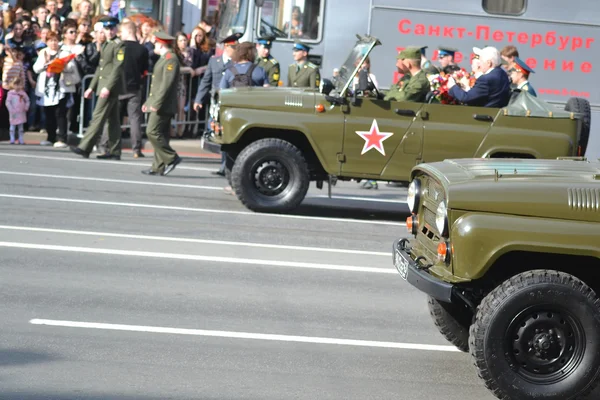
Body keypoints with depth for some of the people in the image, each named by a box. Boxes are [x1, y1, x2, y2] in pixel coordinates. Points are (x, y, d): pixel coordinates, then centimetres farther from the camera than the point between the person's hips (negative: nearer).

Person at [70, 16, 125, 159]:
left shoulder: (119, 45, -9)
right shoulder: (105, 45, 19)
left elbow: (118, 67, -17)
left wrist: (108, 87, -24)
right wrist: (92, 87, 20)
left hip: (111, 87, -9)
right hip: (104, 86, 9)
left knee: (98, 117, -12)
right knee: (113, 119, 9)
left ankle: (85, 148, -15)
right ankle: (114, 151, 11)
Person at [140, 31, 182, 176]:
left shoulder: (171, 59, -13)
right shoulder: (164, 58, 19)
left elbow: (167, 83, -21)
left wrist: (156, 103, -23)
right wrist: (148, 102, 22)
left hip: (163, 105, -10)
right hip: (158, 104, 10)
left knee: (152, 132, -14)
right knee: (159, 134, 8)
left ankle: (171, 158, -9)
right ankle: (159, 167, 8)